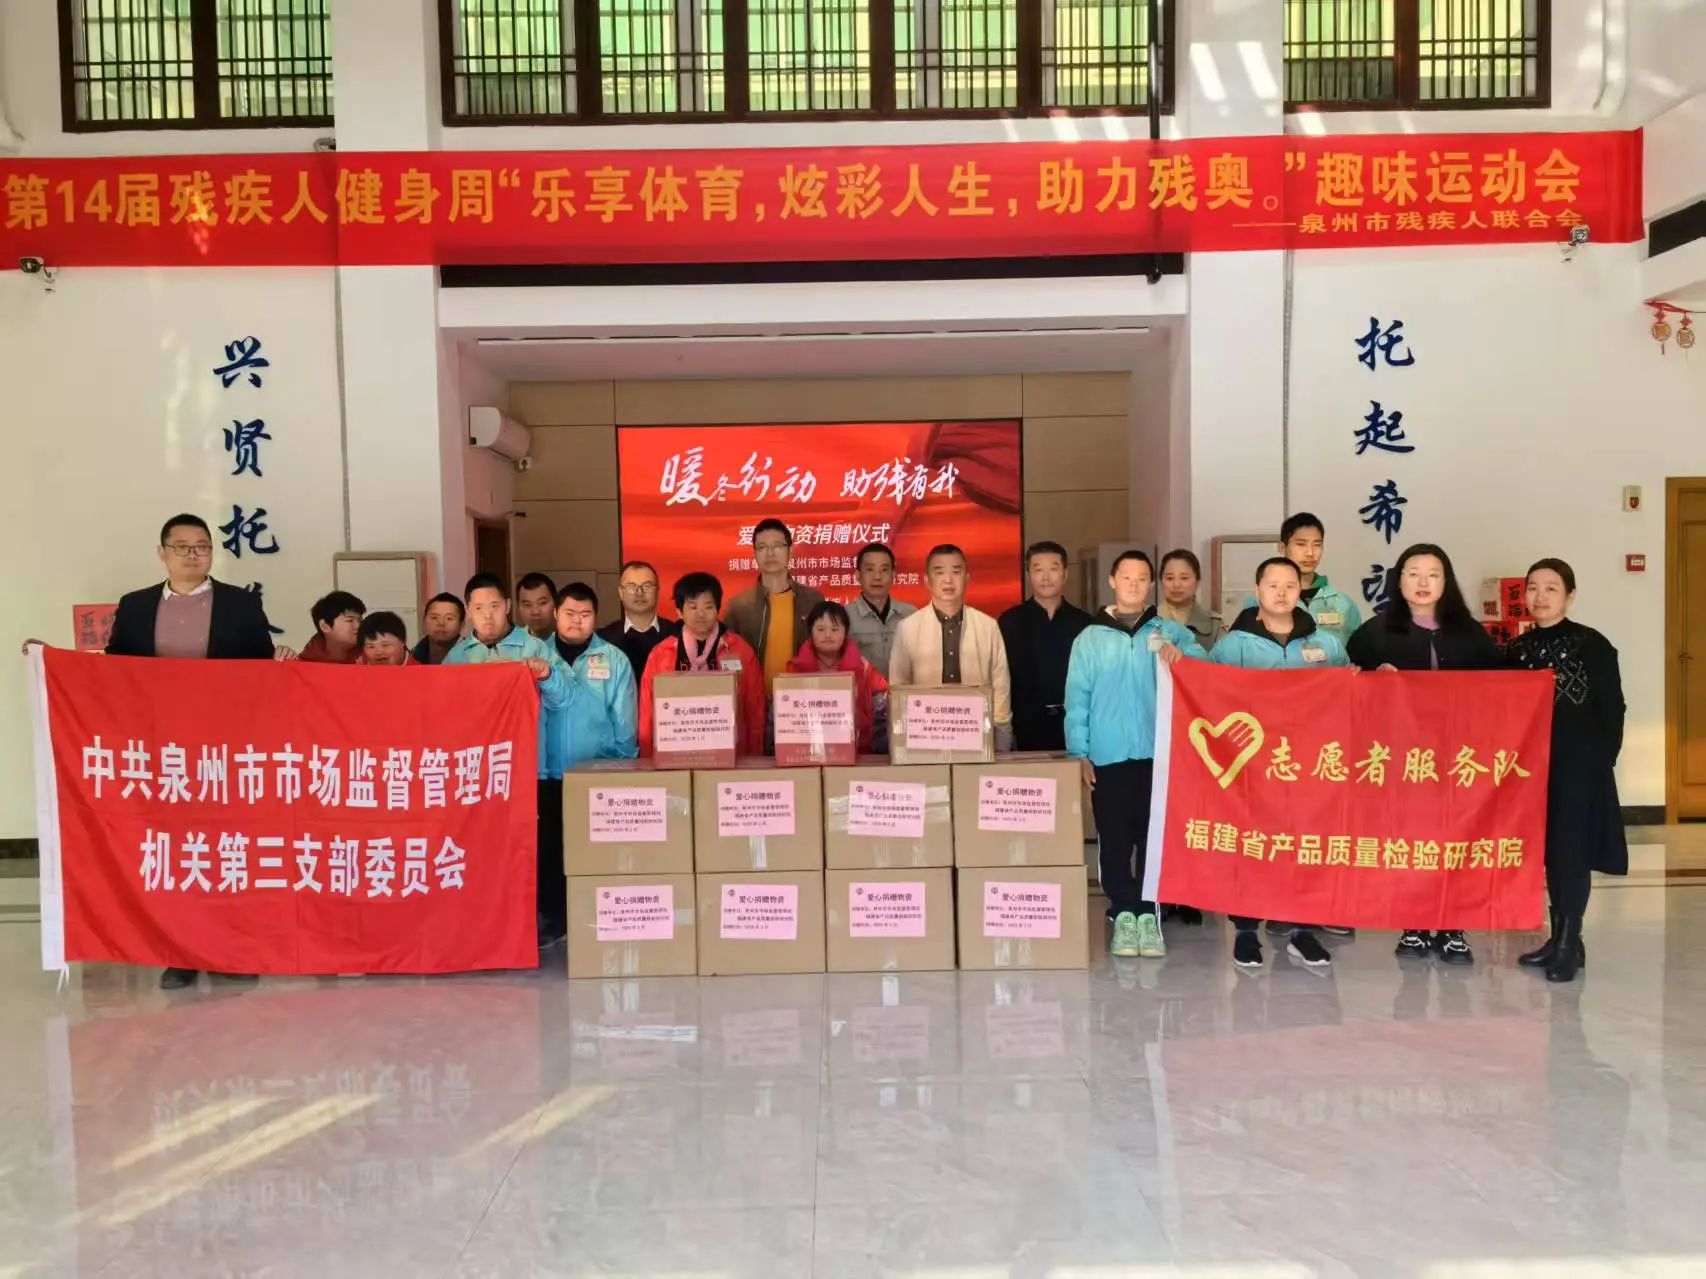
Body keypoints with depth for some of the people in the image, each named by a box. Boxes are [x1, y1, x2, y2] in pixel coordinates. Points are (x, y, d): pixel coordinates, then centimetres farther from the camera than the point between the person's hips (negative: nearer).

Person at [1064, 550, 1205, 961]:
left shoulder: (1168, 630, 10)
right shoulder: (1090, 638, 8)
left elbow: (1202, 657, -6)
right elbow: (1077, 699, 4)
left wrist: (1180, 653, -27)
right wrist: (1079, 753, -3)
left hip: (1158, 753, 0)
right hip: (1108, 756, 0)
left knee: (1155, 837, 3)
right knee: (1114, 840, 2)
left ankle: (1149, 913, 12)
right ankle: (1124, 914, 12)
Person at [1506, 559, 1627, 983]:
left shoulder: (1593, 645, -5)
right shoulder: (1517, 650, 8)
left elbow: (1612, 712, -6)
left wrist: (1601, 763, -10)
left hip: (1580, 767, -5)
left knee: (1571, 853, -4)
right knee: (1549, 852, 10)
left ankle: (1569, 942, 4)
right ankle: (1560, 937, 19)